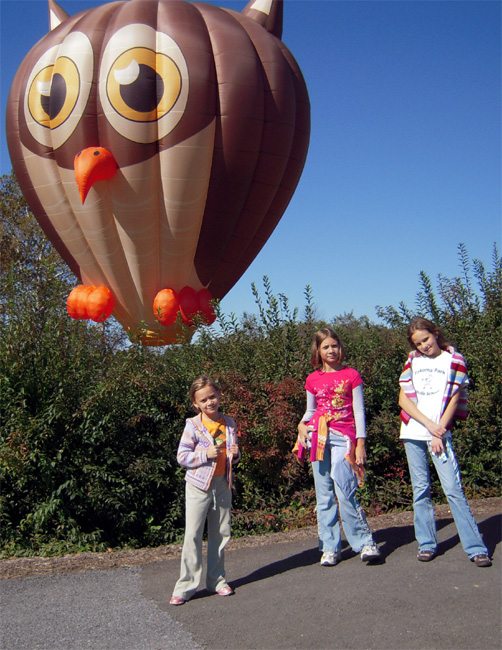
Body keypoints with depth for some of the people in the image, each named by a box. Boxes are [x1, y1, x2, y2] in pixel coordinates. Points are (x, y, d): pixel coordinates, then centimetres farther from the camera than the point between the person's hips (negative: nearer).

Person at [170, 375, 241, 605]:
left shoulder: (229, 423, 5)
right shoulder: (193, 425, -9)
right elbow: (181, 456, -10)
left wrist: (235, 454, -5)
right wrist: (206, 454, -22)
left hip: (222, 484, 4)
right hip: (198, 485, -4)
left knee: (220, 534, 12)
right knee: (193, 535, -3)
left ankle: (217, 580, 25)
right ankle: (186, 586, 5)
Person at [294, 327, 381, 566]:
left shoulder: (351, 375, 4)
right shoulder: (312, 379, 11)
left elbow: (359, 411, 4)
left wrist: (360, 443, -1)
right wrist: (302, 425, 1)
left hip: (343, 436, -3)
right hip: (318, 437, 3)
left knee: (345, 492, -13)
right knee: (324, 495, 5)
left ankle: (364, 542, 1)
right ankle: (330, 548, 13)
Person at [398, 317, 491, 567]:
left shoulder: (454, 360, 3)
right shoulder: (412, 361, 9)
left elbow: (454, 399, 0)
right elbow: (404, 399, 4)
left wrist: (439, 431, -7)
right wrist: (429, 424, -7)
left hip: (440, 433, -3)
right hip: (413, 432, 3)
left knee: (453, 488, -9)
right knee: (420, 489, 7)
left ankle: (476, 548, -4)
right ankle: (427, 544, 16)